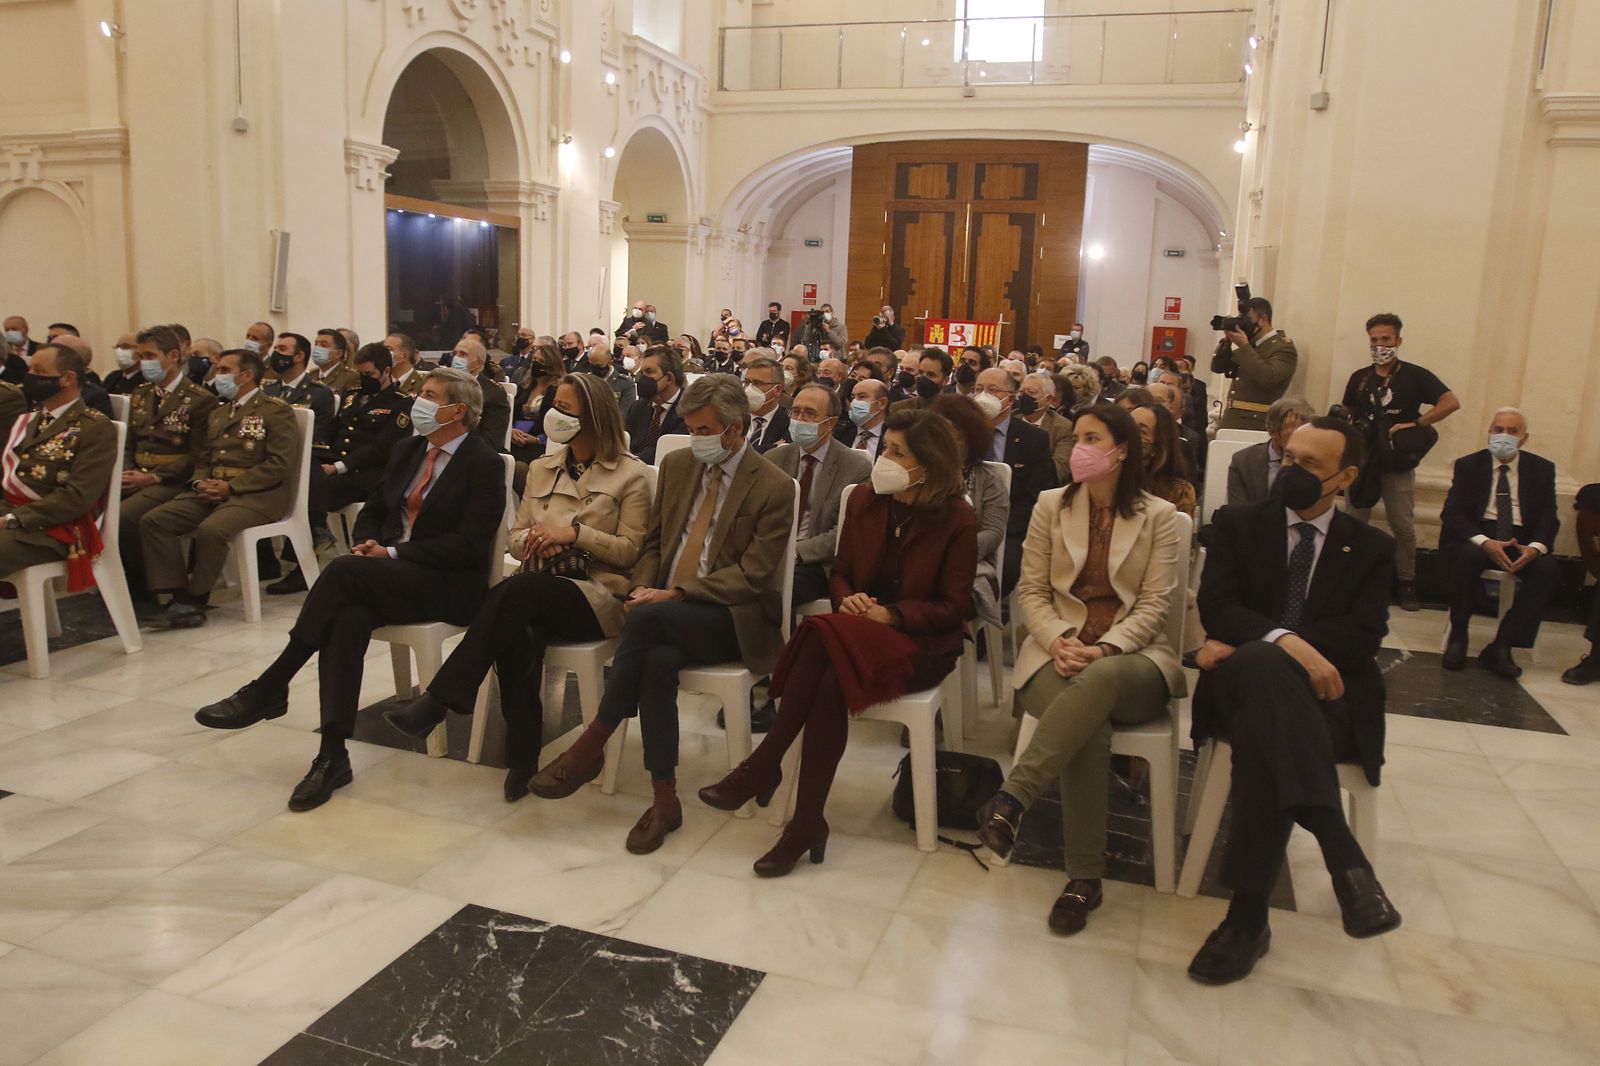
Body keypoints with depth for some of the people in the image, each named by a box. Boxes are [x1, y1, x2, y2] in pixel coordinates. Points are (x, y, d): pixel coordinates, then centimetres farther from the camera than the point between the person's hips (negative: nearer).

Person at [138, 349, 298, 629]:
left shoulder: (276, 411, -2)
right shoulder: (217, 414, 23)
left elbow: (281, 463, -12)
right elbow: (204, 460, 25)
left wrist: (231, 487, -16)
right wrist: (200, 482, 0)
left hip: (256, 494, -8)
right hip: (212, 491, 8)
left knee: (210, 530, -34)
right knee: (152, 521, -13)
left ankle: (195, 601, -14)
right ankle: (179, 596, -12)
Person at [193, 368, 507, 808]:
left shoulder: (484, 464, -5)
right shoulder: (407, 451, 18)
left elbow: (469, 544, -13)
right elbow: (372, 512, 23)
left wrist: (393, 553, -16)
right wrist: (369, 544, -1)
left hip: (448, 586, -6)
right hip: (386, 576, 6)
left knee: (343, 570, -30)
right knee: (347, 619, -29)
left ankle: (269, 688, -20)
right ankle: (333, 755, -31)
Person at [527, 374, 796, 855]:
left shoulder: (774, 488, -5)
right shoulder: (677, 465, 13)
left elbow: (752, 575, -11)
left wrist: (676, 594, -19)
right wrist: (643, 586, -3)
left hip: (731, 619, -4)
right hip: (665, 606, 4)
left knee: (647, 619, -34)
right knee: (658, 660, -32)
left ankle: (591, 746, -21)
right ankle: (664, 800, -23)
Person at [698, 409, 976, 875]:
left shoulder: (957, 519, -6)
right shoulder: (863, 502, 7)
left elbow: (952, 608, -5)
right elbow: (840, 573, 14)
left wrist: (890, 614, -18)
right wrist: (848, 599, -9)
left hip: (921, 643, -4)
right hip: (858, 633, 4)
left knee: (822, 637, -34)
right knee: (828, 682, -34)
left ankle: (763, 766, -22)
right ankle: (807, 824, -24)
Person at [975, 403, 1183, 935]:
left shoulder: (1159, 516, 7)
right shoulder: (1052, 505, 12)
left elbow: (1154, 604, -1)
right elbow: (1030, 591, 8)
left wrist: (1104, 648, -18)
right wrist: (1058, 640, -12)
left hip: (1132, 656, -1)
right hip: (1058, 649, 1)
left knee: (1098, 681, -41)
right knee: (1088, 722, -35)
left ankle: (1011, 799, -43)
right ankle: (1085, 876, -29)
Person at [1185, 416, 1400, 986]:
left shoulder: (1371, 548, 15)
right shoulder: (1238, 524, 14)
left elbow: (1363, 636, -2)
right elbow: (1215, 606, -3)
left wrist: (1243, 642, -14)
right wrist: (1282, 641, -25)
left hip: (1326, 694, 0)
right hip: (1245, 682, 0)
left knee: (1264, 734, -37)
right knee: (1263, 665, -40)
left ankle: (1248, 913, -34)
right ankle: (1344, 858, -42)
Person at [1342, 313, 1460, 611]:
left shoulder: (1415, 375, -1)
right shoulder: (1358, 378, 11)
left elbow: (1452, 402, -9)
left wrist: (1414, 424, -15)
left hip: (1398, 464, -3)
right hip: (1363, 461, 3)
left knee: (1402, 525, -2)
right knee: (1354, 522, 4)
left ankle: (1407, 583, 10)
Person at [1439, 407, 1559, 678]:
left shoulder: (1542, 469, 11)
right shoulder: (1468, 465, 5)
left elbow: (1548, 517, 4)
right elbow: (1452, 513, -5)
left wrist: (1535, 546, -20)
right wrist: (1484, 542, -25)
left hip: (1520, 542, 2)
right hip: (1474, 538, -2)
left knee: (1548, 569, -28)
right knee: (1469, 556, -36)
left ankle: (1501, 646, -22)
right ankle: (1458, 636, -18)